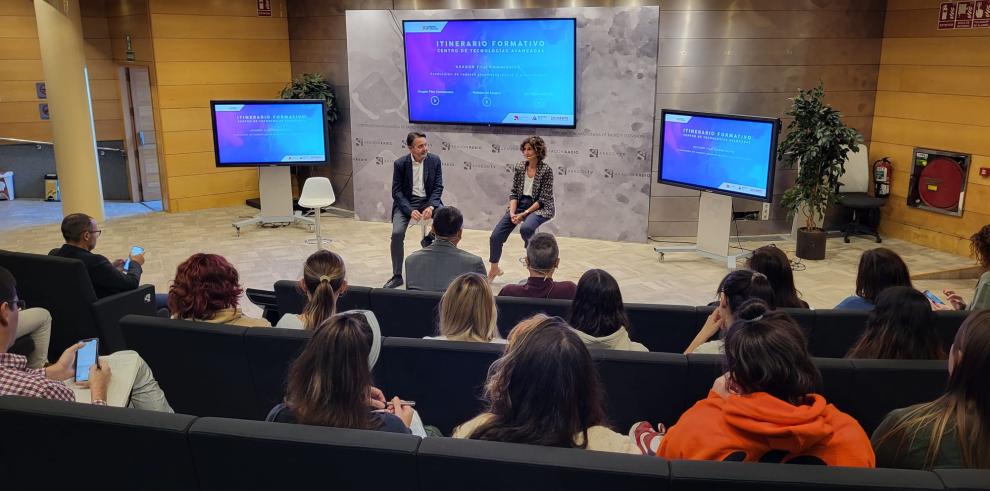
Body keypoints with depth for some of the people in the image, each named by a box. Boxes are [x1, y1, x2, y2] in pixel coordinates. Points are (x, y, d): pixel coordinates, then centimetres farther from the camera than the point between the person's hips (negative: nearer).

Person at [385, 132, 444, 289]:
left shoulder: (435, 160, -4)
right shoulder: (400, 163, -8)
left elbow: (438, 187, -3)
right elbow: (396, 191, -7)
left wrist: (431, 207, -21)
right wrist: (410, 211, -22)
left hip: (429, 200, 1)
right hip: (406, 202, -1)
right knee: (397, 233, -24)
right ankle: (397, 276, -7)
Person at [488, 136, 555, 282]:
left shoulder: (546, 170, -11)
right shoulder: (519, 167, 4)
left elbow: (543, 199, -13)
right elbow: (513, 192, 6)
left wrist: (524, 214, -18)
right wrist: (512, 213, -10)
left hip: (539, 208, -5)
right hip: (519, 205, 5)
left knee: (525, 228, -37)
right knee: (495, 237, -6)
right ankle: (494, 269, 19)